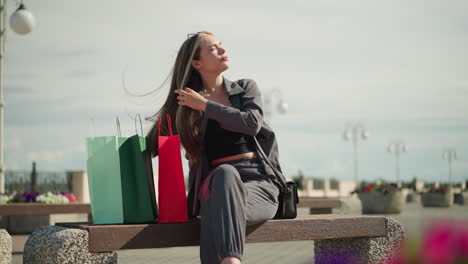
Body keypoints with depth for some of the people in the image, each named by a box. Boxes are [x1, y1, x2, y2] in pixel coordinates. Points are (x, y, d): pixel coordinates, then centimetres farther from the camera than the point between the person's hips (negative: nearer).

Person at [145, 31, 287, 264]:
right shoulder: (186, 106, 14)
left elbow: (252, 123, -5)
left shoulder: (246, 88, 16)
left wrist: (205, 105, -3)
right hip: (218, 182, 0)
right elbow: (152, 145, 14)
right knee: (225, 173, -41)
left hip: (259, 180, 1)